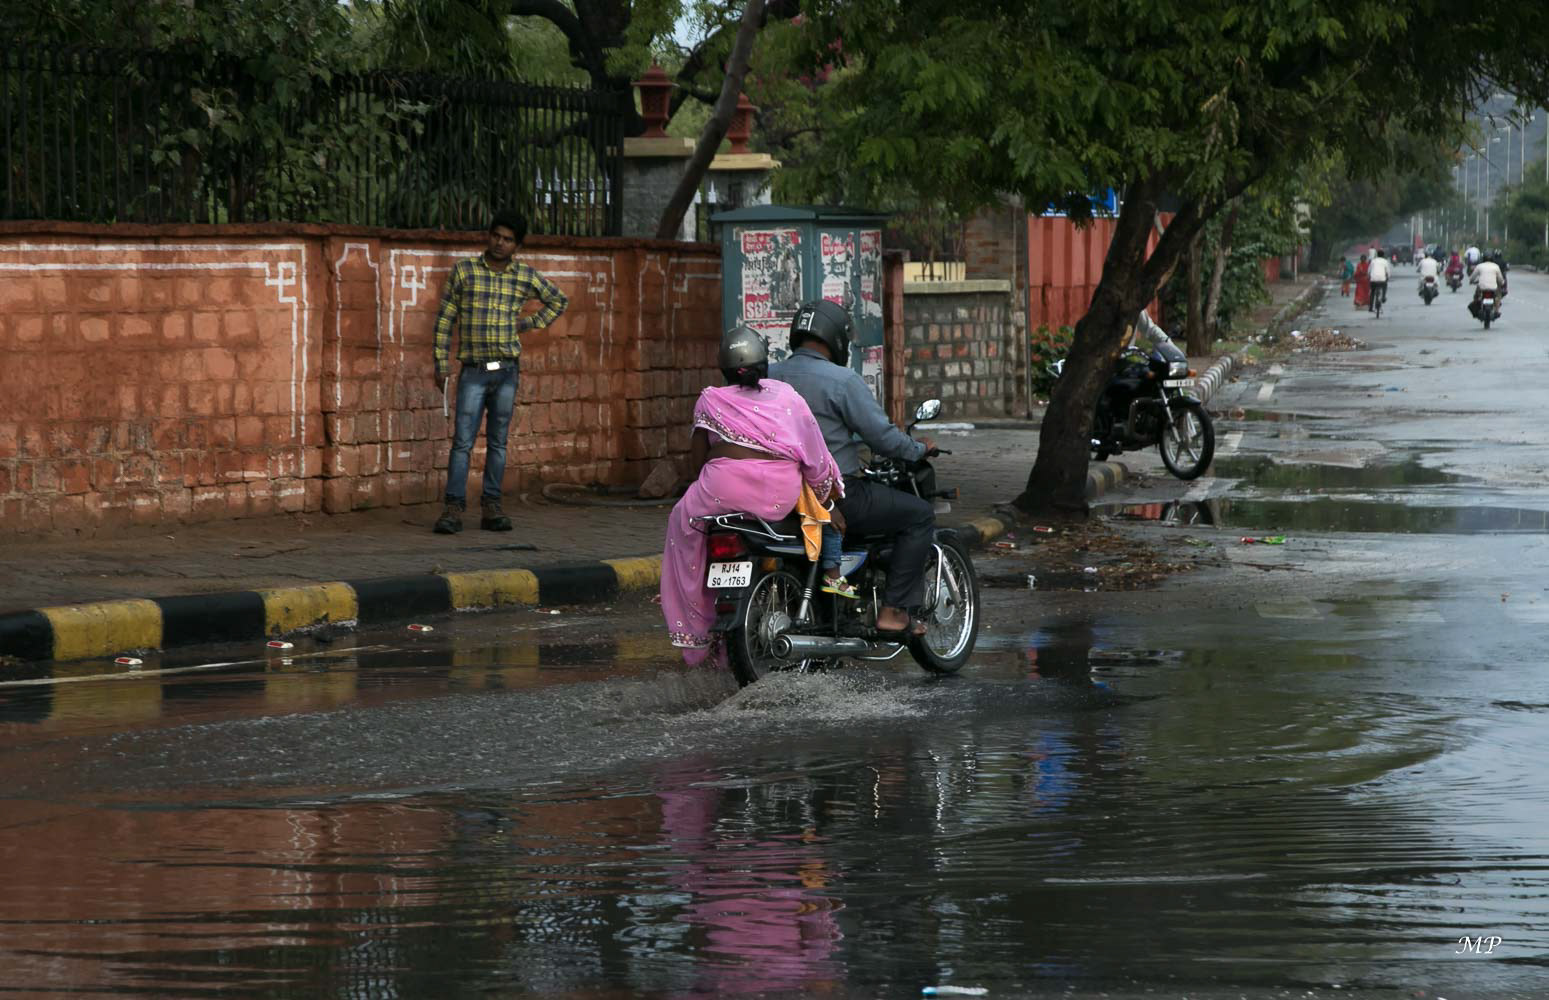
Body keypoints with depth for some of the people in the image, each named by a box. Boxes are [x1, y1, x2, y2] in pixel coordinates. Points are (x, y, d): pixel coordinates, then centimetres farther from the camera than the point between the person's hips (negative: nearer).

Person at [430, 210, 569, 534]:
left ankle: (491, 508, 10)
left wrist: (529, 323, 8)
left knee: (498, 442, 6)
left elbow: (559, 301, 20)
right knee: (463, 441, -8)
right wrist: (441, 364, -2)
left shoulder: (525, 277, 4)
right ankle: (454, 508, -9)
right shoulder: (464, 271, -1)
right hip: (473, 371, -2)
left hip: (507, 370, 2)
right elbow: (445, 319, 2)